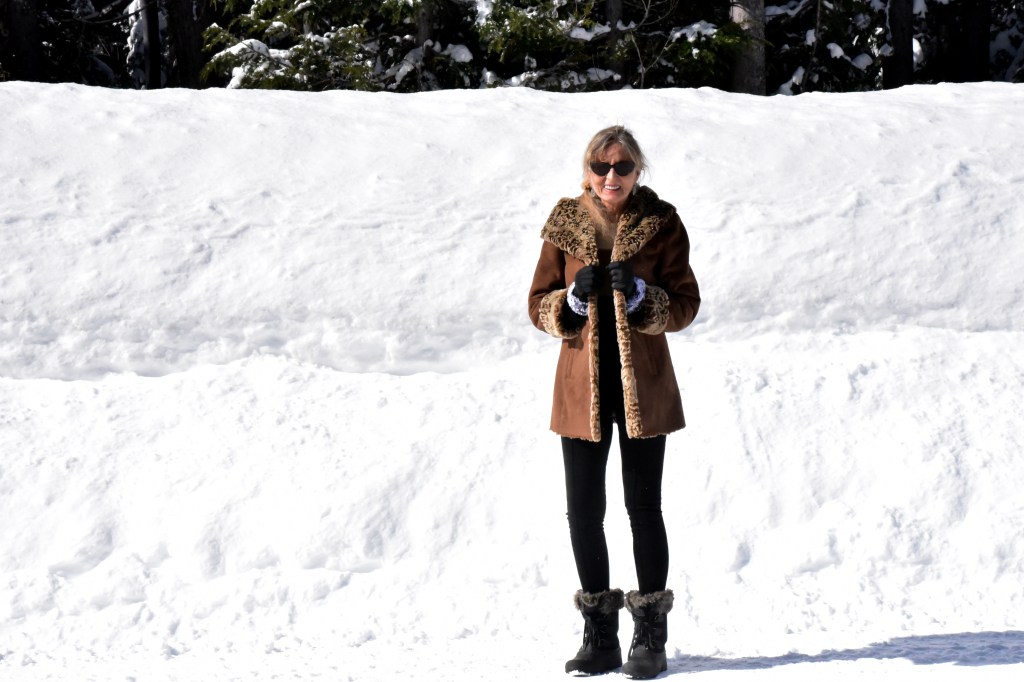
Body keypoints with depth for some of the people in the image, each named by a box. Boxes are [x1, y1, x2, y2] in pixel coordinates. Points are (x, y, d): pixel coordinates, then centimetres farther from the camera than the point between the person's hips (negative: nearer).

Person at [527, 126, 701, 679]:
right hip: (582, 384, 2)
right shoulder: (565, 225, 3)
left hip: (642, 383, -2)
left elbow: (685, 305, -2)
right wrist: (574, 298, -15)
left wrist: (642, 296, -20)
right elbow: (540, 306, 5)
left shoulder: (661, 224, -1)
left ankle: (650, 637, 6)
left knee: (643, 506, 0)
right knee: (583, 510, 3)